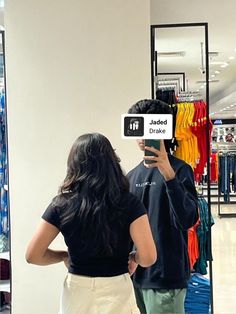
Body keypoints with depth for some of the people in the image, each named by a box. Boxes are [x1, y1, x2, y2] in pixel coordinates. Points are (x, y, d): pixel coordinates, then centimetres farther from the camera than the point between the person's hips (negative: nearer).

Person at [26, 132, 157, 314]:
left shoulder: (62, 204, -9)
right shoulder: (129, 204, -12)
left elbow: (33, 255, -7)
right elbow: (148, 258, -18)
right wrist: (132, 257, 3)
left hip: (77, 293, 1)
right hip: (116, 293, -1)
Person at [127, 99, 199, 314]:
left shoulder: (179, 170, -10)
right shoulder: (133, 175, 9)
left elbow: (187, 220, -24)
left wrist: (169, 175, -33)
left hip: (166, 275, -6)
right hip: (137, 274, 6)